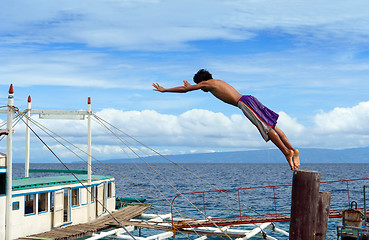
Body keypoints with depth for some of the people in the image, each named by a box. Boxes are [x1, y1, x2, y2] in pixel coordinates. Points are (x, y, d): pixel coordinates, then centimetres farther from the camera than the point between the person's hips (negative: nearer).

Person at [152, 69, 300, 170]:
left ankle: (287, 152, -22)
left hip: (244, 103, -9)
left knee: (266, 129, -15)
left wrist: (164, 90, 23)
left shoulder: (207, 83, 8)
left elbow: (185, 89, 13)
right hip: (249, 99, 9)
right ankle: (292, 150, -4)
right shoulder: (218, 82, 31)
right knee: (272, 127, 2)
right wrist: (192, 86, 73)